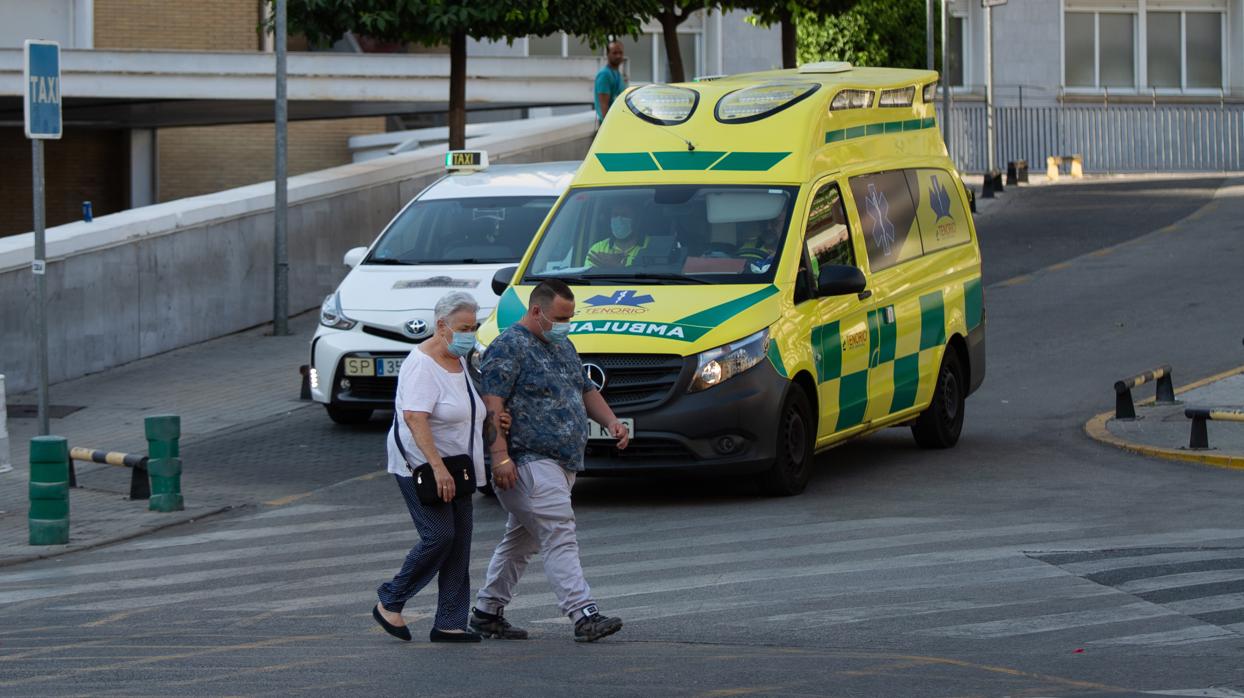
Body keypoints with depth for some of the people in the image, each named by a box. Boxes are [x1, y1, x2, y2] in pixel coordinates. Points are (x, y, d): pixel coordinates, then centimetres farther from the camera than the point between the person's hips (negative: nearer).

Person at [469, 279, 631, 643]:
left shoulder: (563, 346, 19)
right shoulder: (509, 347, -10)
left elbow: (585, 391, 27)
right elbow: (492, 404, -17)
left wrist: (610, 421, 9)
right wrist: (500, 456, -24)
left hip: (562, 463, 10)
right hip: (529, 463, -10)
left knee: (521, 540, 14)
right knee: (560, 538, -16)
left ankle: (486, 611, 23)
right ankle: (584, 615, -22)